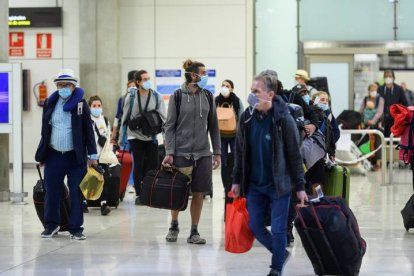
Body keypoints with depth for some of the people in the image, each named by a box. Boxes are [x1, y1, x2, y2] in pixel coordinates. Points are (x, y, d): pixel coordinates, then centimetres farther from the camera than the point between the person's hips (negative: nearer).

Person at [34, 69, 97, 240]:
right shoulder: (50, 104, 7)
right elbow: (45, 130, 11)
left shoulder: (81, 104, -1)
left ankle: (75, 229, 8)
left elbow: (88, 131, -1)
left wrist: (92, 155, -5)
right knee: (52, 192, 7)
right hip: (53, 156, 2)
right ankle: (51, 225, 22)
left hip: (75, 157, -2)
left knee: (76, 193, 0)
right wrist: (41, 155, 11)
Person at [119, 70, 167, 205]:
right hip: (135, 135, -1)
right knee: (138, 165, -2)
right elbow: (125, 117, 4)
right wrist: (121, 137, 7)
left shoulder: (156, 96, -2)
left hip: (151, 136, 1)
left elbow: (163, 117, 0)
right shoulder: (131, 96, -3)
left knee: (154, 164, -2)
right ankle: (139, 195, 8)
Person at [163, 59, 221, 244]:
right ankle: (174, 226, 25)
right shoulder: (178, 96, -3)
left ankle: (194, 232, 12)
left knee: (198, 193, 3)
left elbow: (213, 126, 11)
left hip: (202, 153, 3)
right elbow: (169, 125, -4)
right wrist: (169, 153, -11)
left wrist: (217, 152, 7)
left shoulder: (207, 96, 7)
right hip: (181, 152, -3)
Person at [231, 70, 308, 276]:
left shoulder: (283, 120, -13)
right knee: (255, 225, 8)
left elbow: (295, 156, -9)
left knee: (278, 230, 0)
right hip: (254, 185, 5)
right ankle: (280, 253, 32)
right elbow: (240, 152, 9)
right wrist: (237, 181, 8)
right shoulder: (246, 118, -1)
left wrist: (300, 187, -8)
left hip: (279, 185, -4)